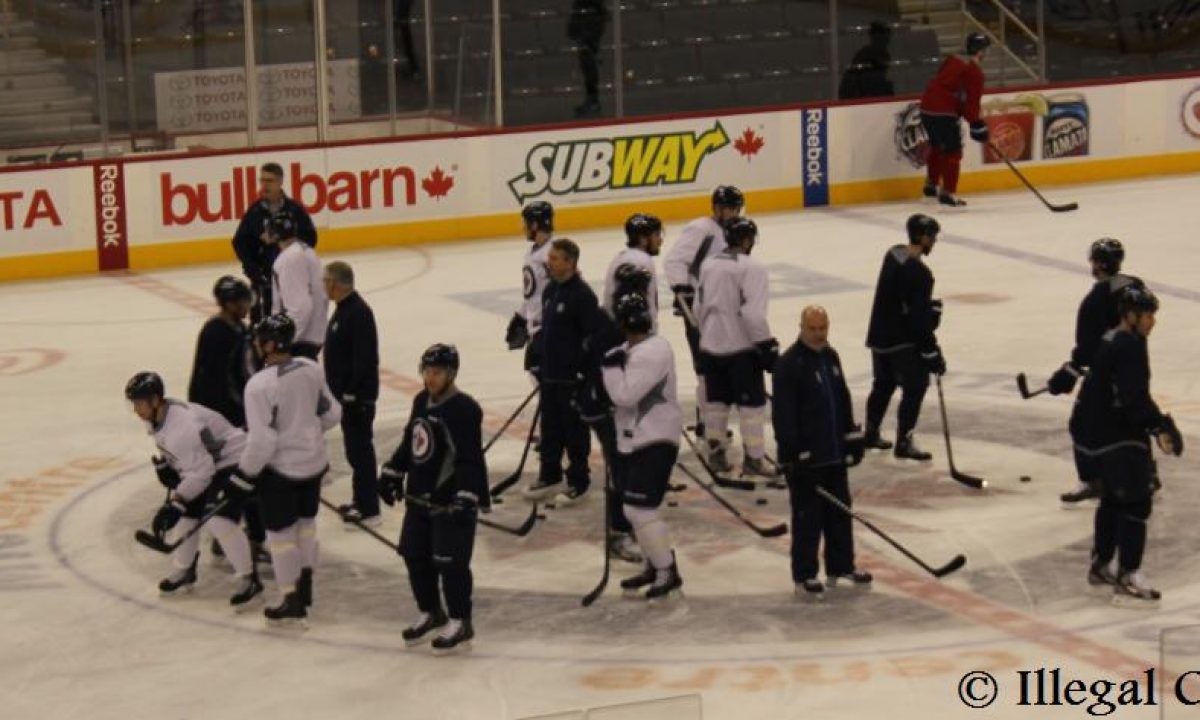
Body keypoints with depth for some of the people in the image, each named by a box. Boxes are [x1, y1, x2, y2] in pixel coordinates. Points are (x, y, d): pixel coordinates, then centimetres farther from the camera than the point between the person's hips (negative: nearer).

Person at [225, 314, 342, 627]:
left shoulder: (260, 385, -24)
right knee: (305, 523, 21)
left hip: (281, 469, -6)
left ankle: (293, 603, 14)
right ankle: (305, 590, 31)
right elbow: (331, 413, 6)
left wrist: (244, 476, -11)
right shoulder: (311, 370, -5)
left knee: (281, 532, 8)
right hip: (314, 463, 6)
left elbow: (262, 440, -24)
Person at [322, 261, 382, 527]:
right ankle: (362, 501, 27)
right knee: (354, 447, 17)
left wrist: (351, 393, -24)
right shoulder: (344, 308, 10)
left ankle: (369, 510, 0)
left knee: (359, 448, -5)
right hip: (346, 392, 10)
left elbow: (364, 359, -25)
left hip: (358, 395, -10)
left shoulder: (358, 313, -21)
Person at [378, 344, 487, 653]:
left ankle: (460, 623, 8)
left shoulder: (464, 409, -18)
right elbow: (409, 443, 21)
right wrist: (392, 474, 20)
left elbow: (470, 459, -23)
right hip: (420, 497, 9)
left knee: (450, 563, -5)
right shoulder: (421, 402, 8)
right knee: (415, 556, 14)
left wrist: (466, 498, -29)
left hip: (451, 502, -8)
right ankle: (431, 613, 31)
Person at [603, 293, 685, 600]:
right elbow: (622, 394, 22)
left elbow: (626, 395, -26)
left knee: (640, 508, -13)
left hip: (655, 442, -10)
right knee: (634, 508, 17)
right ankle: (653, 565, 29)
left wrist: (610, 366, -14)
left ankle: (667, 572, -5)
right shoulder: (630, 350, 10)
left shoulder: (652, 353, -22)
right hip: (633, 440, 10)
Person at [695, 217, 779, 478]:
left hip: (711, 346, 7)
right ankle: (753, 458, 1)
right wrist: (767, 346, -15)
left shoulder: (708, 265, 7)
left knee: (717, 400, 16)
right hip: (741, 348, -7)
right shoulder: (752, 268, -15)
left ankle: (716, 454, 22)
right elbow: (753, 313, -22)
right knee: (752, 404, 1)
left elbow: (700, 307, 13)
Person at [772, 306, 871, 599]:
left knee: (839, 511, 16)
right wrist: (794, 453, -20)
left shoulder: (831, 357, 9)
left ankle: (841, 566, 28)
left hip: (835, 454, 8)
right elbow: (783, 414, -18)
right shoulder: (789, 364, -16)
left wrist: (852, 437, 15)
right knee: (807, 518, -1)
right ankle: (804, 576, 8)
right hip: (806, 459, -8)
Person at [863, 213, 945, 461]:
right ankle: (903, 442, -2)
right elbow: (918, 319, -23)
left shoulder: (893, 254, 3)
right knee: (916, 385, -2)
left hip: (879, 334, 9)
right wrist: (931, 353, -18)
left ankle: (871, 433, 33)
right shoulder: (919, 273, -24)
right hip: (901, 341, -9)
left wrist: (930, 307, 9)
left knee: (884, 383, 22)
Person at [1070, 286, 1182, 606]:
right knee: (1136, 502, -9)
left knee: (1114, 497, 24)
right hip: (1112, 436, -11)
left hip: (1092, 429, 11)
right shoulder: (1129, 347, -20)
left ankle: (1101, 566, 37)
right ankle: (1127, 581, -11)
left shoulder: (1112, 340, 12)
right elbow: (1135, 398, -29)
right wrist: (1160, 427, -33)